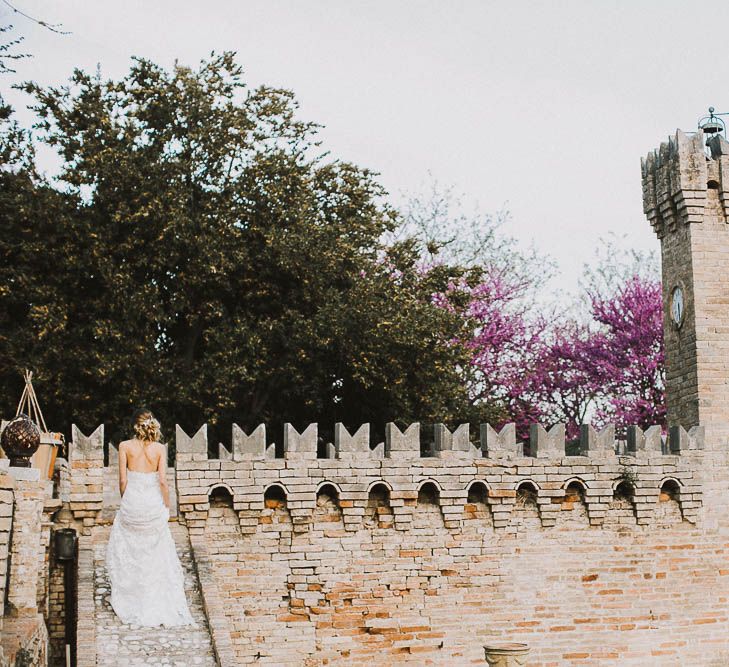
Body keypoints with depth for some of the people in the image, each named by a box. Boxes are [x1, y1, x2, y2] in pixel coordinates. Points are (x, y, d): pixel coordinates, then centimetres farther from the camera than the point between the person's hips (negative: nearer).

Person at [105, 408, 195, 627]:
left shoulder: (125, 446, -7)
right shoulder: (160, 448, -5)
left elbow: (123, 480, -5)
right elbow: (163, 481, -8)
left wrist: (125, 501, 11)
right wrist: (167, 506, 4)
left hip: (132, 503, -1)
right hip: (153, 503, 1)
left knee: (126, 551, 17)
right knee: (156, 554, 13)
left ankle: (127, 599, 21)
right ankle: (161, 604, 16)